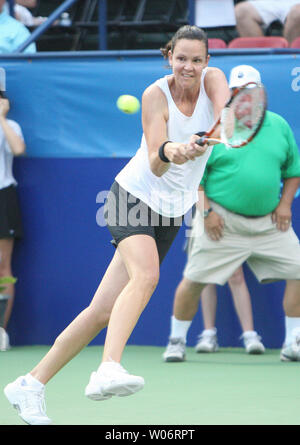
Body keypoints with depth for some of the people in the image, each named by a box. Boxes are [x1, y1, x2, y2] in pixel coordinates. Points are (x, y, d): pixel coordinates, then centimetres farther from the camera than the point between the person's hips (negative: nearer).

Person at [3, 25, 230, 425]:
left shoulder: (213, 79, -5)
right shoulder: (155, 95, -15)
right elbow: (155, 166, -25)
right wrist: (169, 152, -48)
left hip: (171, 212, 4)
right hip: (135, 195, -4)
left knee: (104, 310, 0)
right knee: (146, 275, -34)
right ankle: (108, 370, -49)